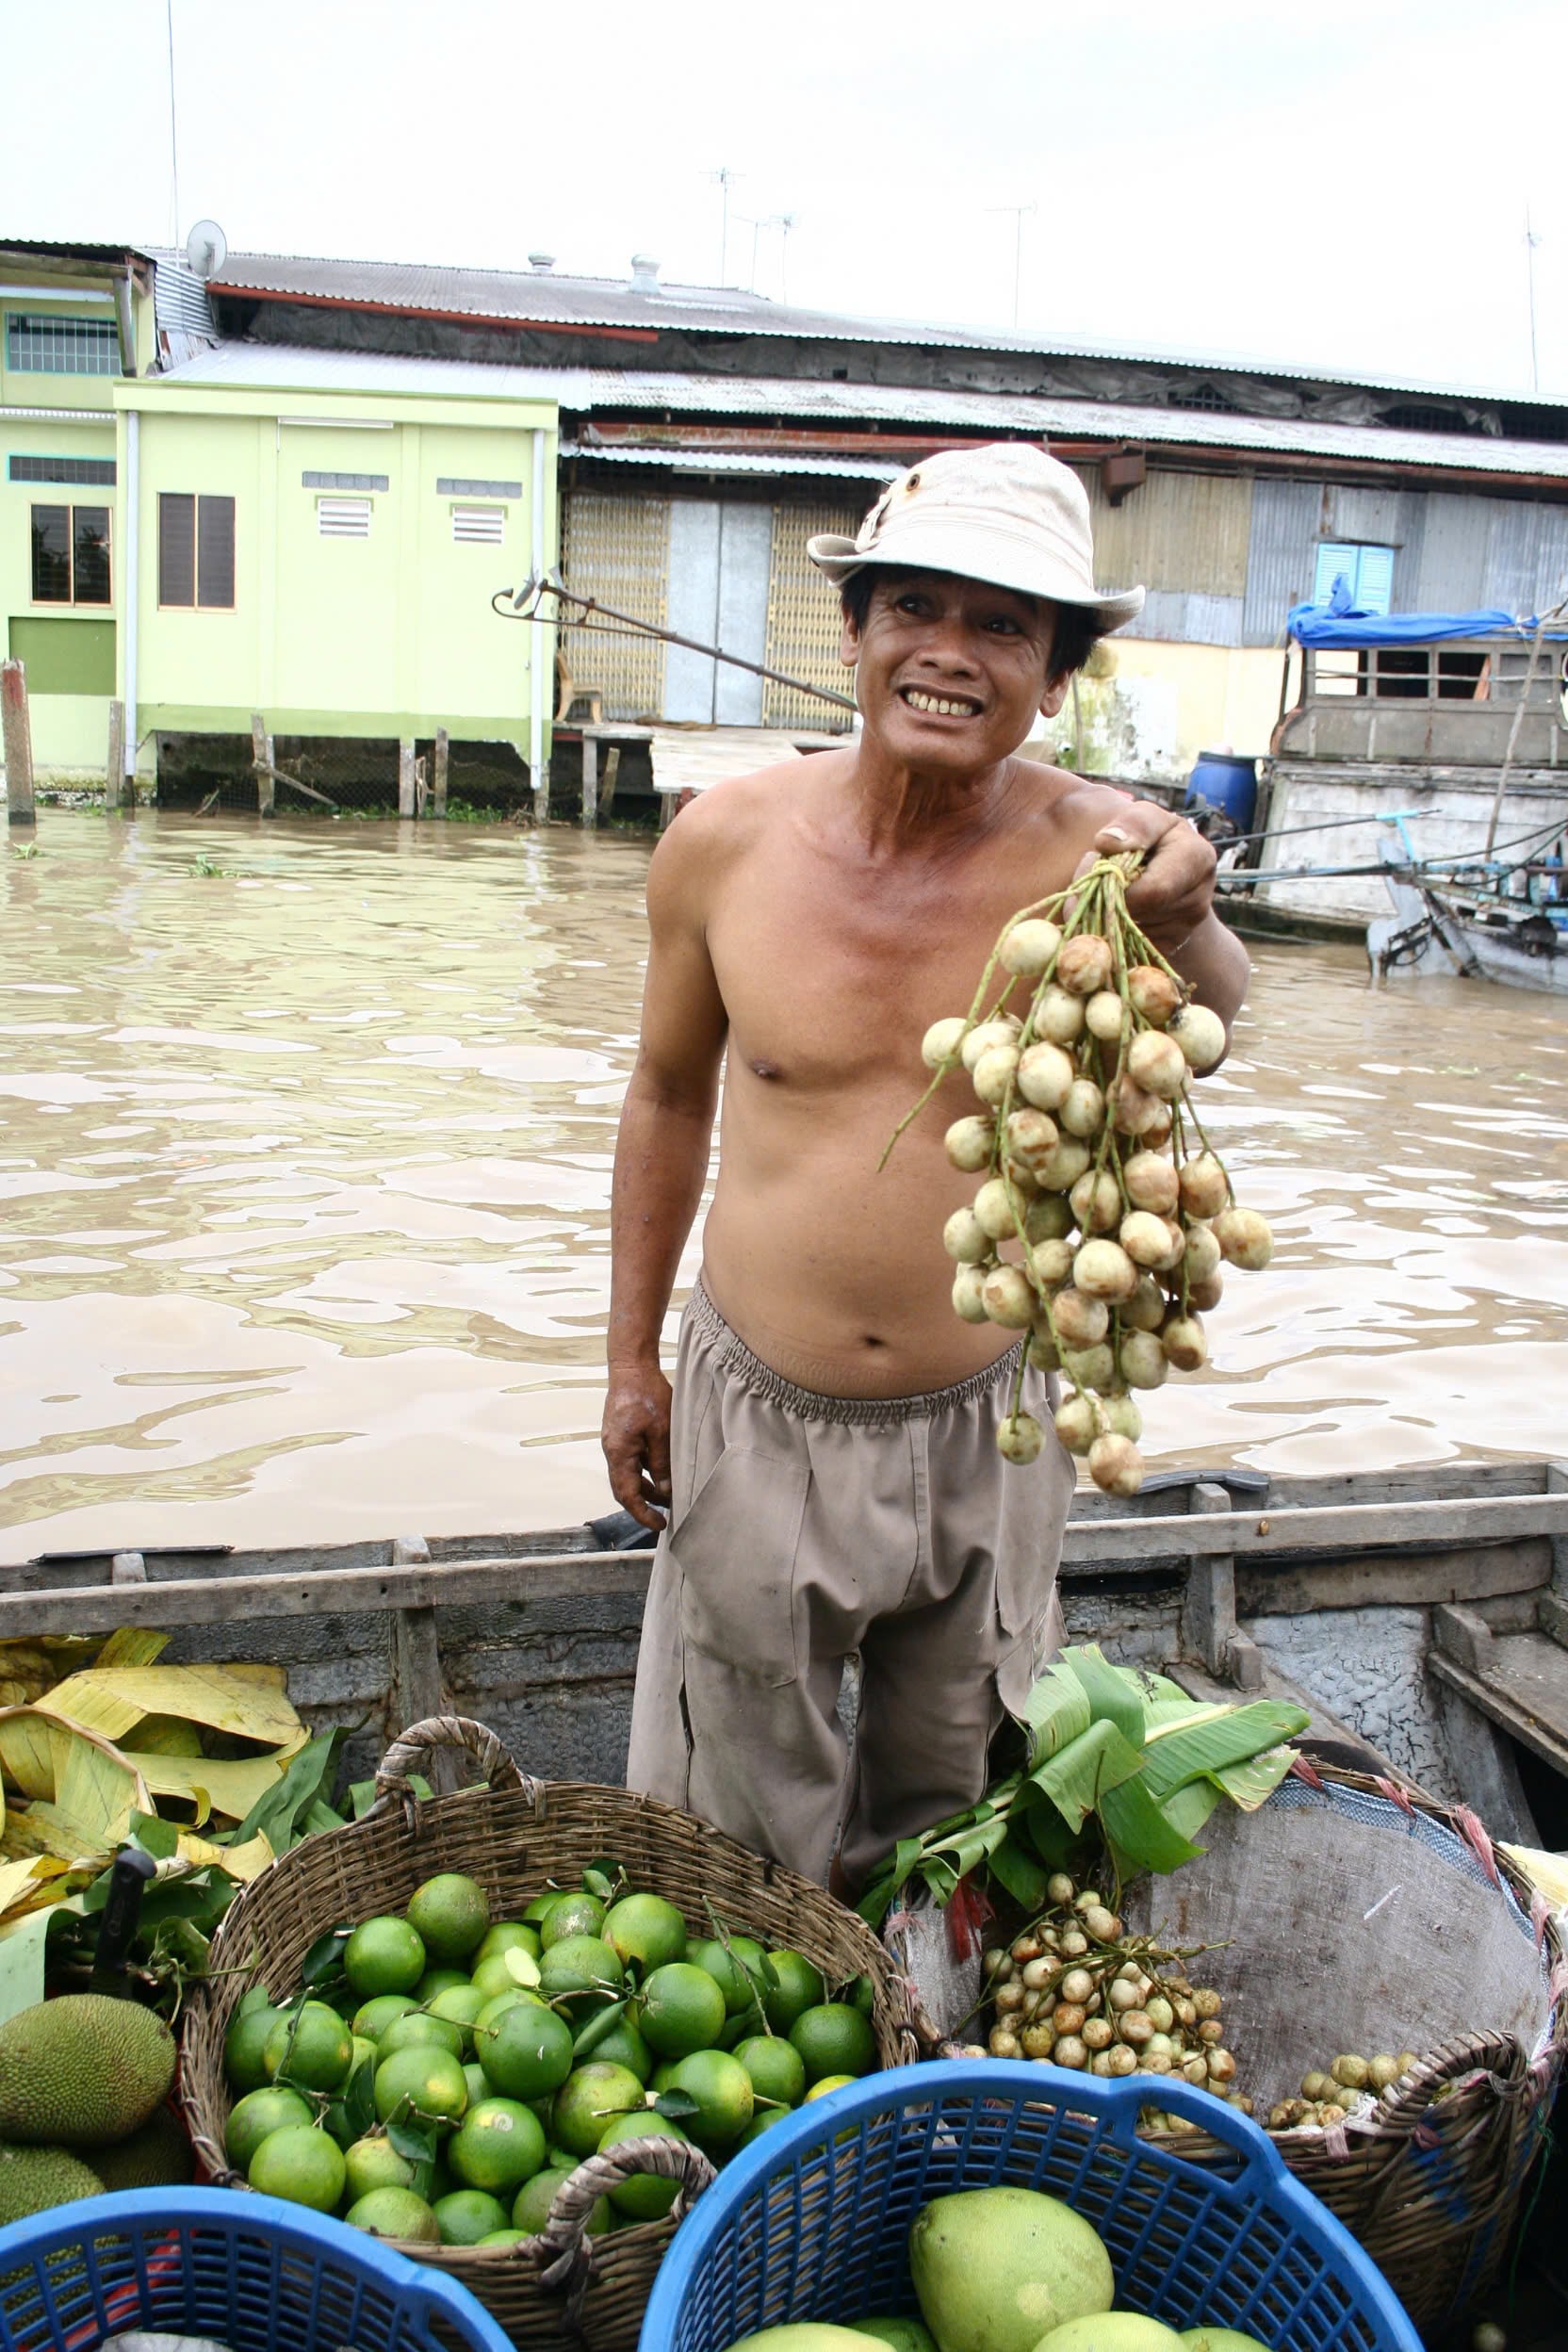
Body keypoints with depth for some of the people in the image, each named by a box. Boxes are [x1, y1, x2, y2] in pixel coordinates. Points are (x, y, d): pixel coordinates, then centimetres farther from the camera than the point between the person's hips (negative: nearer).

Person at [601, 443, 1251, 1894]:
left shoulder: (1085, 850, -16)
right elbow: (671, 1095, 2)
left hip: (981, 1431, 0)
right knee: (750, 1820, 20)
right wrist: (632, 1359, 7)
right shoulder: (726, 842, -11)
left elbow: (1209, 1027, -35)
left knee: (945, 1803, 24)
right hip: (754, 1420, 0)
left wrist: (1181, 923, -58)